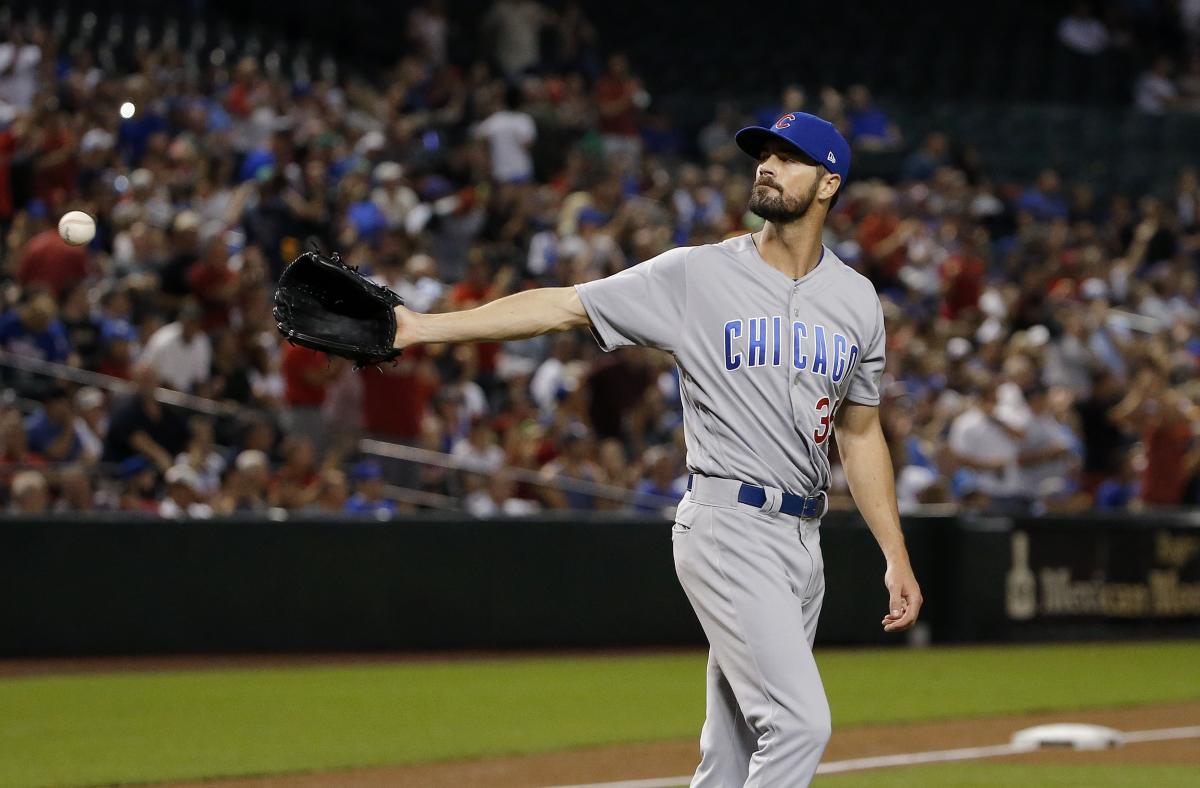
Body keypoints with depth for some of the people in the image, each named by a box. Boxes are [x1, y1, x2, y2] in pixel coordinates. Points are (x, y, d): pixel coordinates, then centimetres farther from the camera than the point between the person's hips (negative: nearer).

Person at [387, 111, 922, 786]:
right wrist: (426, 326, -13)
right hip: (729, 528, -5)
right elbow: (565, 306, -5)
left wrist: (897, 554, 15)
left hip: (802, 540, 5)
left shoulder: (857, 300, 11)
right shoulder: (697, 276, -3)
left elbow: (861, 432, 18)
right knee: (800, 722, -18)